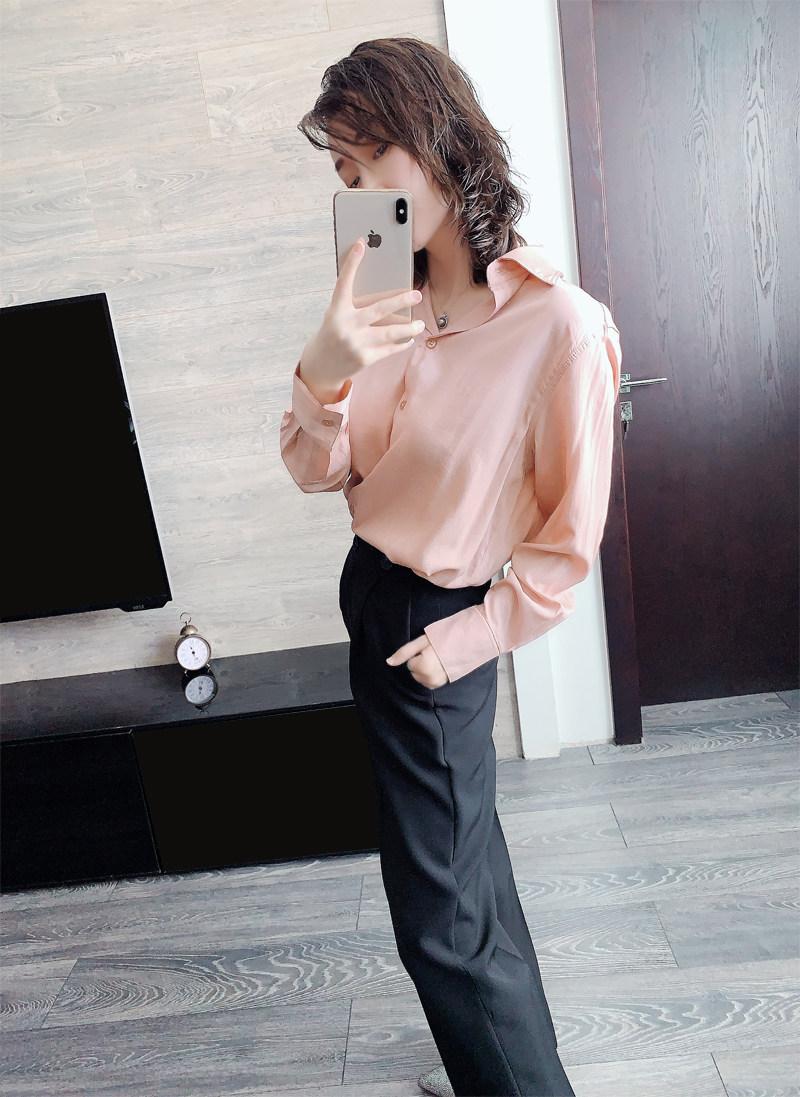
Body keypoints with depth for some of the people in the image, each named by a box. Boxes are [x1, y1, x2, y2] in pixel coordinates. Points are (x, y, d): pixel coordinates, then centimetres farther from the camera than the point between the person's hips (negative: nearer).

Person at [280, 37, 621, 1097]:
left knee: (440, 910, 3)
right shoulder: (386, 305, 0)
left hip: (437, 623, -7)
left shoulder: (559, 325, -20)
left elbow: (569, 540, -14)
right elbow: (320, 470, -2)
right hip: (372, 590, 7)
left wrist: (465, 639, -13)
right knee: (467, 850, 23)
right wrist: (323, 373, -20)